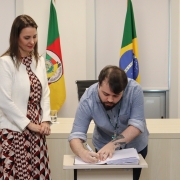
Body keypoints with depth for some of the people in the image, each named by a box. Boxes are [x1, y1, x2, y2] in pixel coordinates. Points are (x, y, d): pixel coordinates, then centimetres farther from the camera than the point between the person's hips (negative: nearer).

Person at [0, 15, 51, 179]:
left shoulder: (39, 61, 8)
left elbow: (45, 93, 10)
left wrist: (46, 121, -2)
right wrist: (29, 124, -13)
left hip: (36, 131, 6)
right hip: (14, 131, -5)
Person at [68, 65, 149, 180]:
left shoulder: (134, 90, -30)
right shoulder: (88, 99, -29)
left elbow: (137, 124, -30)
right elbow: (76, 135, -30)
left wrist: (113, 144, -42)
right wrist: (82, 152, -51)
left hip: (135, 146, 0)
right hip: (104, 147, 0)